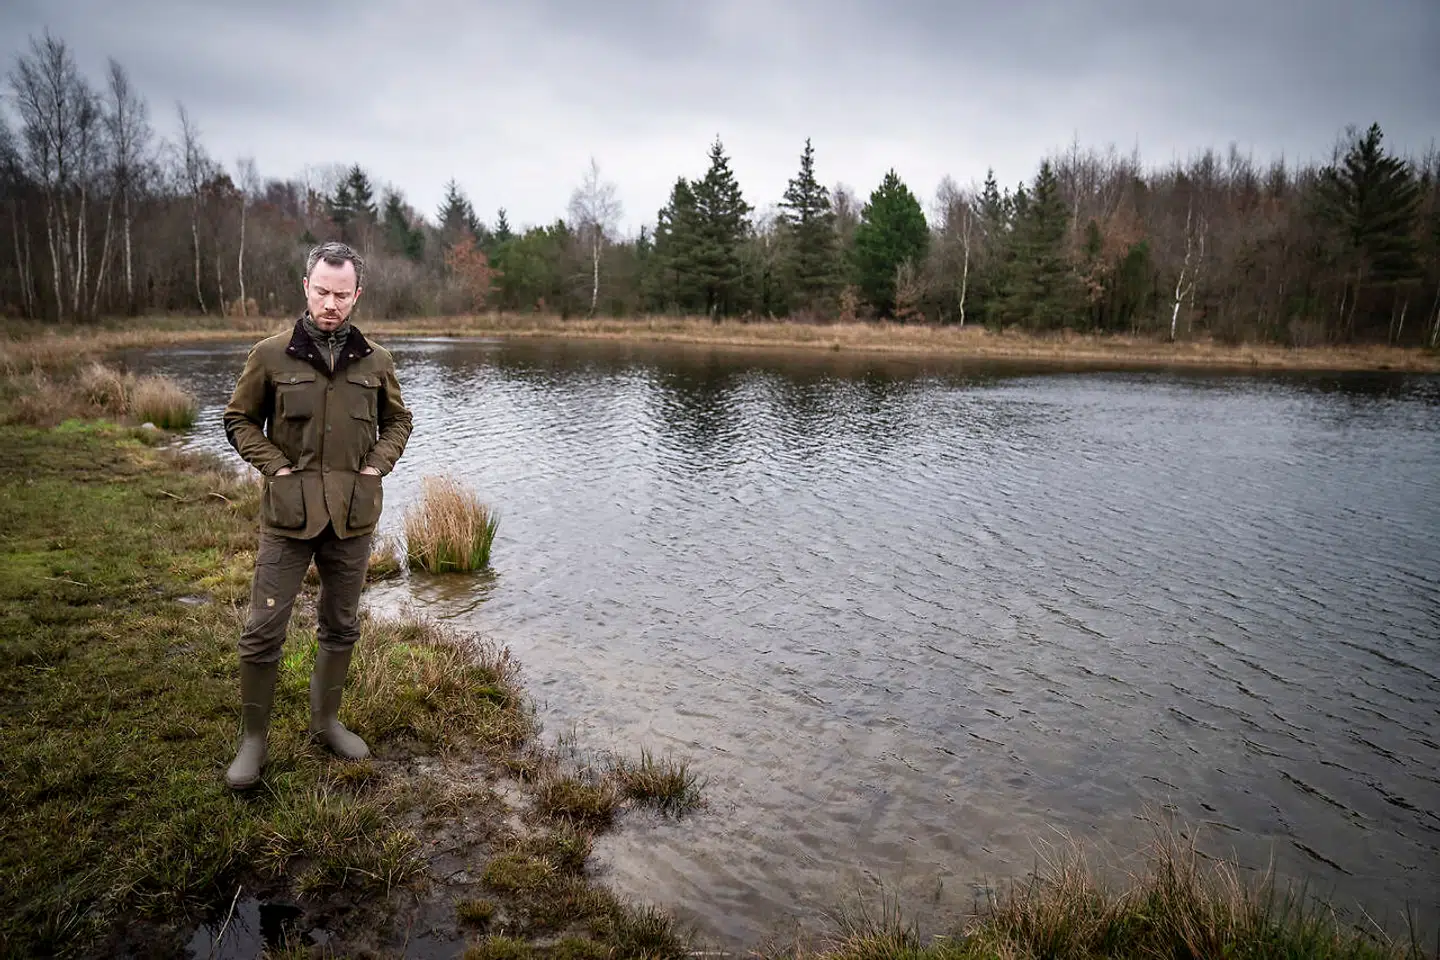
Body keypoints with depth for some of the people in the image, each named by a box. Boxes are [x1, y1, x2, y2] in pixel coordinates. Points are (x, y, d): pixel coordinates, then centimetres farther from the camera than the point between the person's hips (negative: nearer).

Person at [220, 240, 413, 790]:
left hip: (353, 515, 2)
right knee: (263, 630, 0)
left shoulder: (375, 361, 2)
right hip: (288, 512, -2)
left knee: (340, 626, 14)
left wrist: (378, 464, -1)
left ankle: (326, 720, 33)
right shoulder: (271, 355, -3)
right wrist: (275, 465, -7)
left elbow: (397, 420, 15)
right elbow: (239, 419, 6)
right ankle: (253, 739, 18)